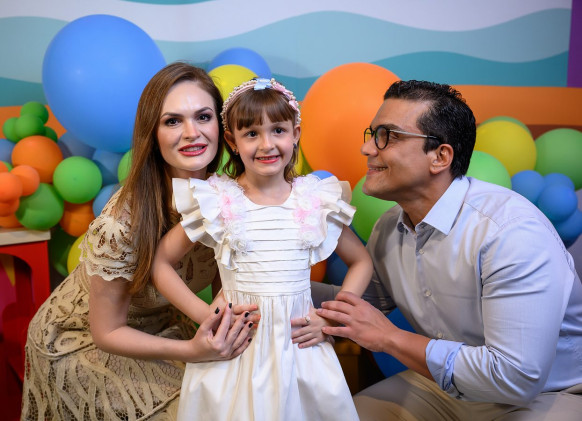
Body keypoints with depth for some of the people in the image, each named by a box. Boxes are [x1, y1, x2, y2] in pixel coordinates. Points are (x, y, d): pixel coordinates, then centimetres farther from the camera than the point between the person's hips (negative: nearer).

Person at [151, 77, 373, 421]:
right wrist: (206, 315, -7)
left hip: (300, 343, 2)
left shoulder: (317, 200, 0)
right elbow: (160, 262, 1)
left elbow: (362, 261, 10)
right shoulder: (216, 202, -4)